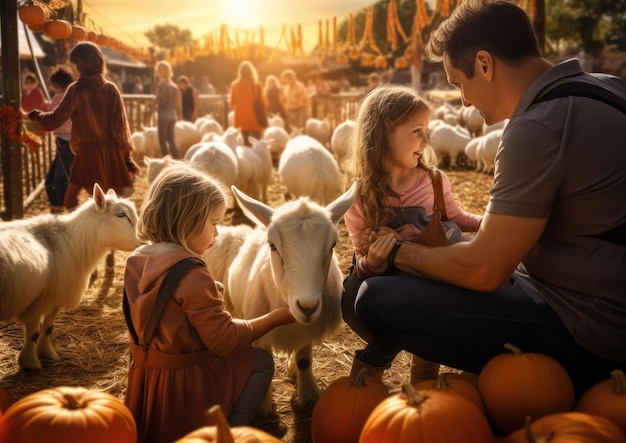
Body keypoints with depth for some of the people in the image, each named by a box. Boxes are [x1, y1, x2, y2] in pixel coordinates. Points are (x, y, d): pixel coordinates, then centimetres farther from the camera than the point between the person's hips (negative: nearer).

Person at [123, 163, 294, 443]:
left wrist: (209, 293, 13)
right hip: (186, 385, -8)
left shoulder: (136, 262, 0)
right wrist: (276, 317, -10)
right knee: (261, 361, 9)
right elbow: (225, 340, -20)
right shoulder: (191, 275, -25)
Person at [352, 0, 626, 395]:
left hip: (582, 333, -10)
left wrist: (402, 252, -2)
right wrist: (477, 223, 16)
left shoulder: (539, 128, -24)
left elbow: (482, 271, -19)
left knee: (377, 300, -16)